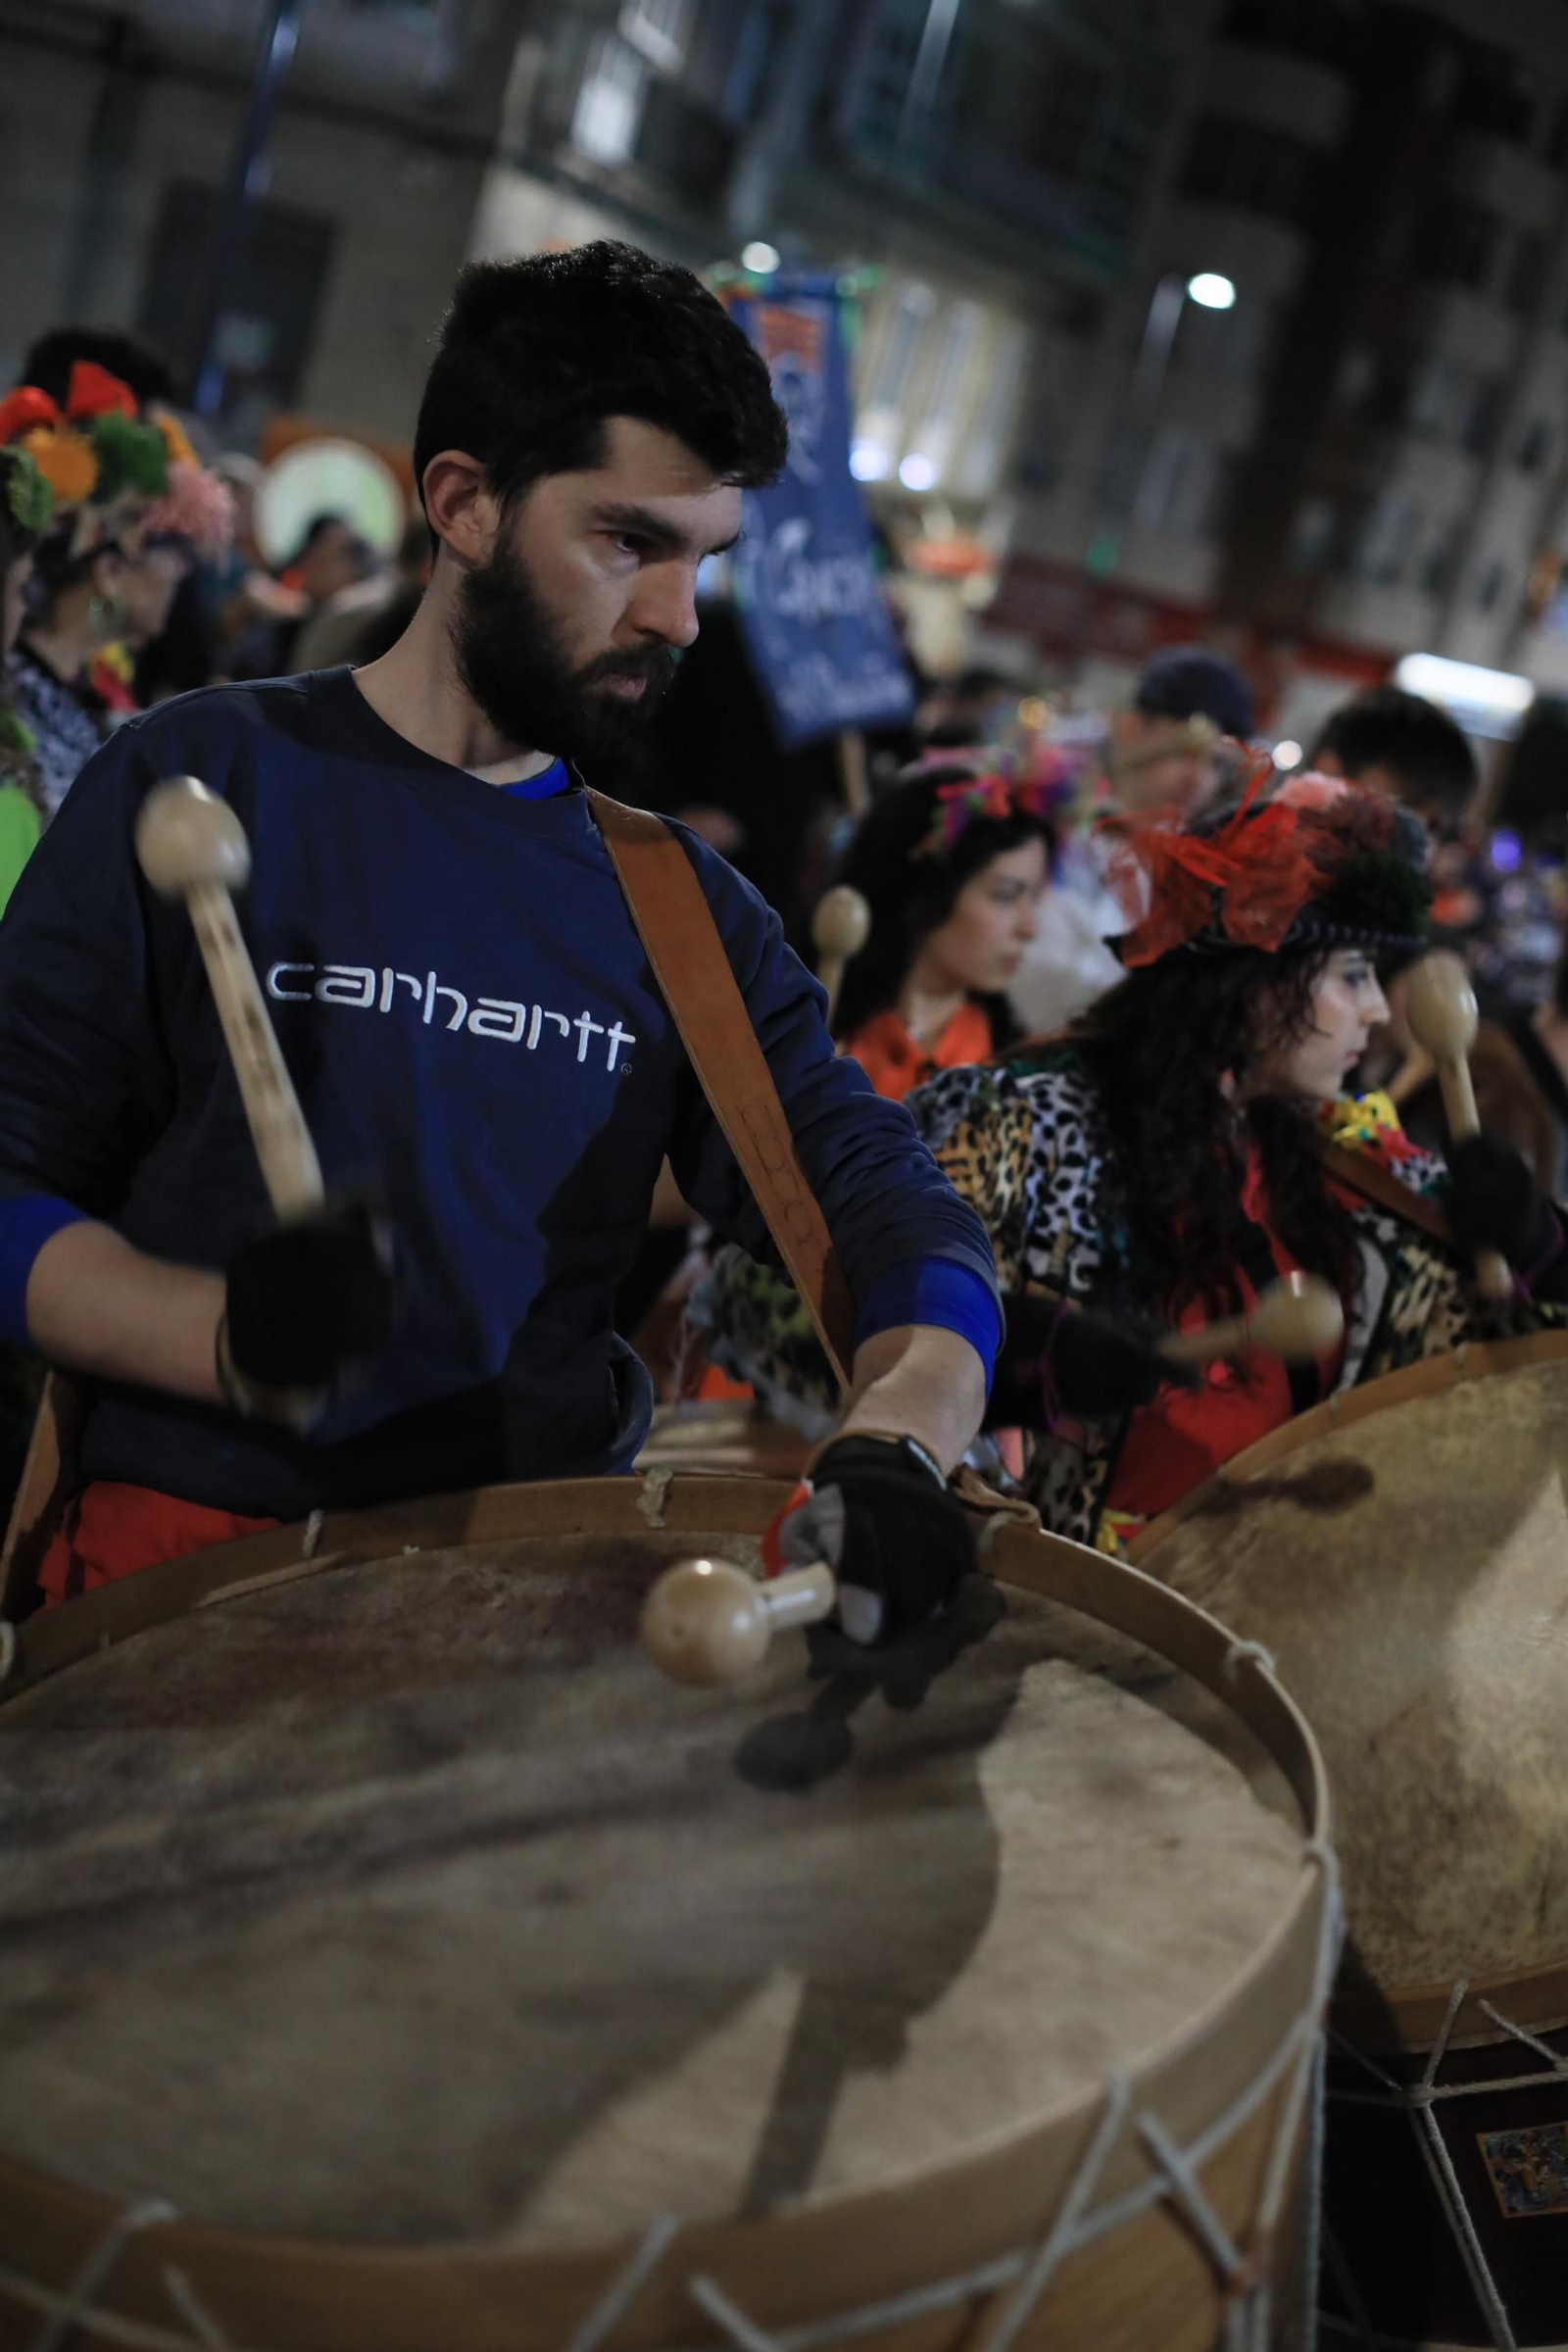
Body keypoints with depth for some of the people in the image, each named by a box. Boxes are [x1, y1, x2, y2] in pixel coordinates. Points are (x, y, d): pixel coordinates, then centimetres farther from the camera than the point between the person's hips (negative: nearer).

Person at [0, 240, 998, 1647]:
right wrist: (227, 1336, -22)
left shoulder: (684, 908, 11)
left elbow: (897, 1216, 1)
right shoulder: (213, 782, 0)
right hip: (208, 1541, -4)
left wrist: (896, 1441, -21)